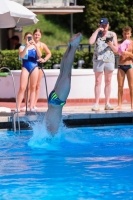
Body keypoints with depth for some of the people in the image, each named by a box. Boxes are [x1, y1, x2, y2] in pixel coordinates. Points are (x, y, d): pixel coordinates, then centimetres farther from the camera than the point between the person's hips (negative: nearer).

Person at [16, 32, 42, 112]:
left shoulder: (35, 47, 7)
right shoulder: (22, 47, 3)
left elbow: (39, 55, -8)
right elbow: (21, 56, -15)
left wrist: (35, 45, -17)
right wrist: (27, 46, -22)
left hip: (34, 67, 2)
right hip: (25, 67, -2)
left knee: (33, 88, 4)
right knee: (22, 88, -7)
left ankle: (31, 107, 9)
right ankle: (18, 107, -7)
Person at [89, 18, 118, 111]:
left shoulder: (112, 35, 8)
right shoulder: (97, 34, 7)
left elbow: (116, 50, 6)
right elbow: (91, 42, -13)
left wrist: (111, 45, -15)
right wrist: (97, 30, -10)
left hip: (110, 60, 1)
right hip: (98, 60, -1)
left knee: (108, 82, 3)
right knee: (98, 82, -2)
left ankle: (107, 103, 6)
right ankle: (96, 104, -2)